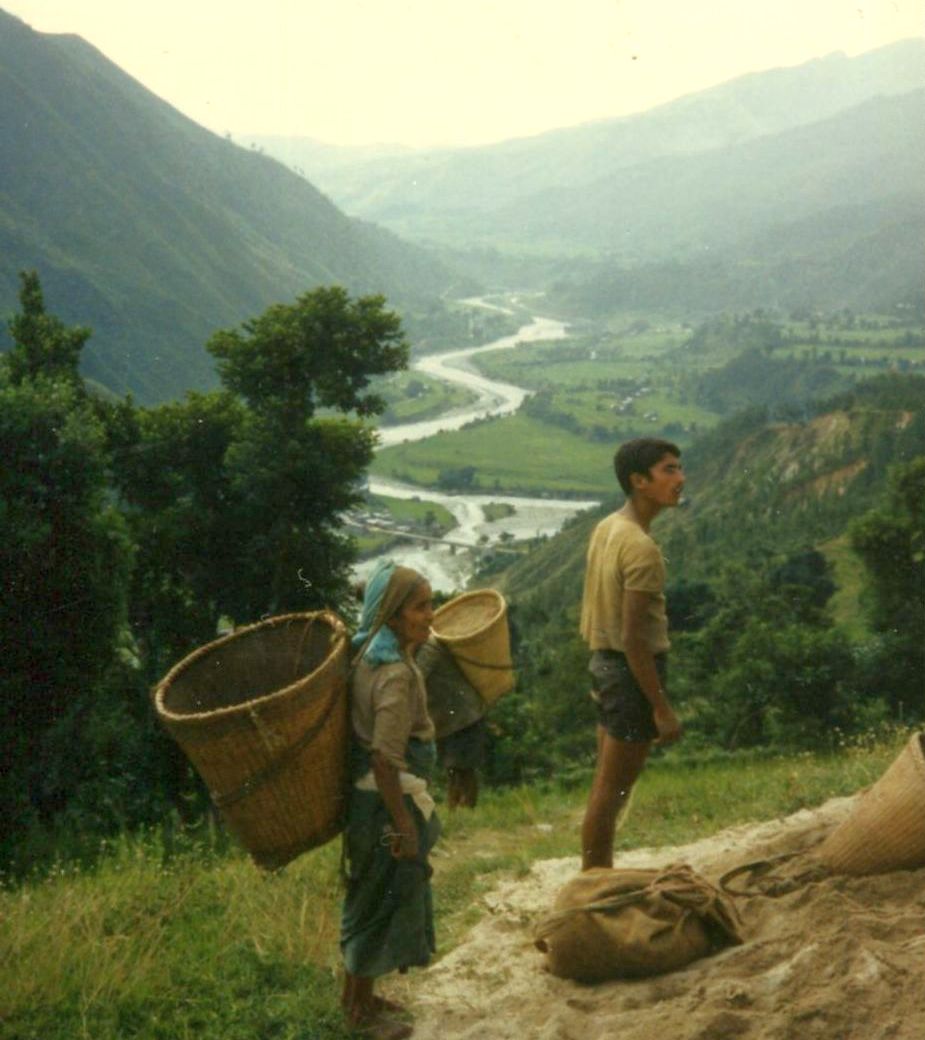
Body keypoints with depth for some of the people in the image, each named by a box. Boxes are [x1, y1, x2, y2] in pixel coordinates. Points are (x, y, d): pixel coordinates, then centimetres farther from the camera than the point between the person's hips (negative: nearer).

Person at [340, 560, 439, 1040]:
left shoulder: (366, 655, 4)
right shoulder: (396, 674, -24)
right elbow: (385, 760, -26)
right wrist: (405, 825, -22)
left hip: (363, 792, 9)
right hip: (387, 799, -9)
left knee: (370, 898, 21)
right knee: (383, 898, 5)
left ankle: (356, 994, 36)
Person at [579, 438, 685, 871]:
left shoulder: (606, 528, 6)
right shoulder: (641, 549, -22)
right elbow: (634, 638, -24)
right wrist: (662, 708, -20)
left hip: (604, 662, 10)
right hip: (632, 672, -10)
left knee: (606, 784, 18)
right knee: (612, 791, 1)